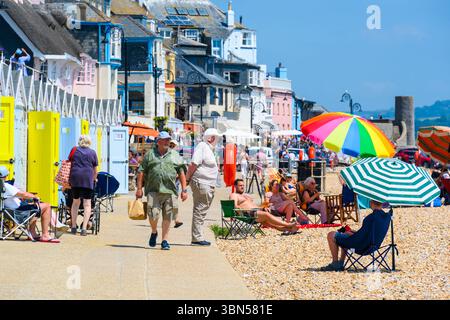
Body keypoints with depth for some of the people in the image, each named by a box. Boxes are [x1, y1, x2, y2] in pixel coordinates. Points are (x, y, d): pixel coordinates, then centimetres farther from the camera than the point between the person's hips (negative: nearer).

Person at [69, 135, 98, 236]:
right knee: (87, 204, 1)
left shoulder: (74, 150, 12)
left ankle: (73, 227, 18)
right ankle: (84, 228, -9)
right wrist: (94, 179, 31)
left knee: (75, 202, 15)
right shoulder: (92, 153, 10)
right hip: (87, 178, -2)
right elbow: (95, 171, 14)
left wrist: (69, 179, 31)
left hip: (75, 177, 2)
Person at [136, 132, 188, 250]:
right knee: (153, 214, -12)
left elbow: (181, 173, 11)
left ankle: (165, 240, 11)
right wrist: (139, 188, 1)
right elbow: (141, 171, 8)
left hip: (169, 191, 1)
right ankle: (154, 232, 17)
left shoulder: (175, 156, 12)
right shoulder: (150, 155, 9)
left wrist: (184, 190, 3)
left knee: (167, 217, 2)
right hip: (153, 190, -1)